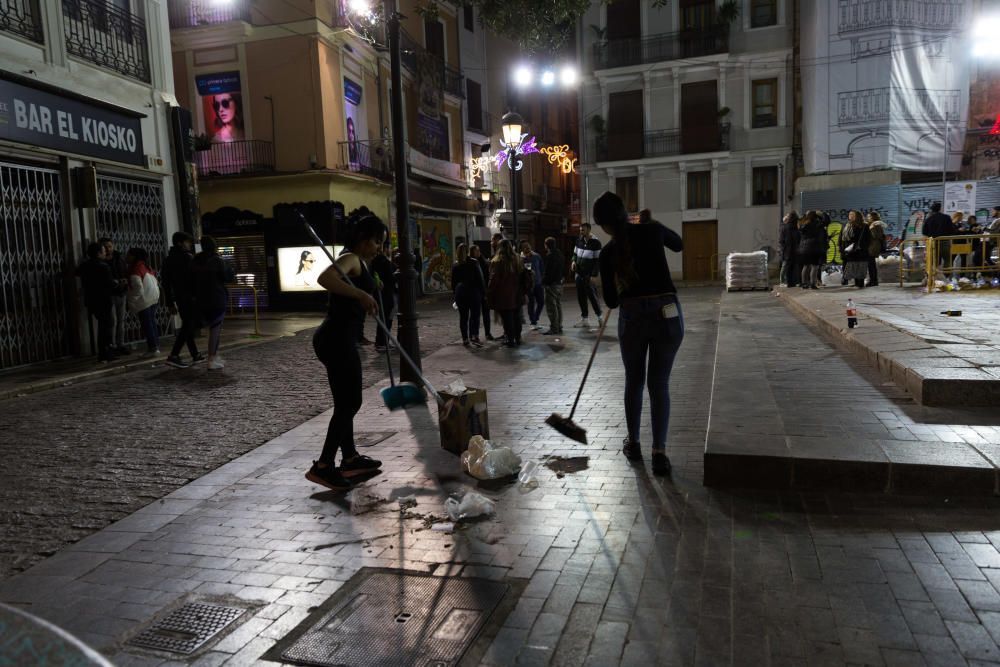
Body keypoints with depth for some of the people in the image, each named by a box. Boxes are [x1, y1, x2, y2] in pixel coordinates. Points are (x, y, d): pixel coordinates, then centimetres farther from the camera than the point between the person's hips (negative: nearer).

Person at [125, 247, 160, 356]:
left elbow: (138, 287, -20)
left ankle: (152, 348, -5)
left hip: (144, 300, -9)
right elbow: (155, 281, 16)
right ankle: (156, 346, 16)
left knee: (147, 324, -5)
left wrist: (131, 303, -14)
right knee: (152, 323, 13)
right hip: (153, 297, 9)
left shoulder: (135, 270, -13)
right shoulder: (145, 266, 13)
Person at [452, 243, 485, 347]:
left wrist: (455, 293, 16)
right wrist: (483, 291, 0)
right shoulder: (474, 263, -5)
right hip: (473, 292, -3)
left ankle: (465, 339, 8)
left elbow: (453, 282, 9)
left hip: (460, 293, 3)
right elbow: (480, 279, -6)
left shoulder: (455, 265, 5)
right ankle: (474, 336, -14)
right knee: (475, 315, 0)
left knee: (463, 317, 6)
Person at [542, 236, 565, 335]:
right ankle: (559, 327, 19)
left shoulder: (550, 256, -16)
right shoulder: (560, 255, 12)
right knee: (558, 305, 14)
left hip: (551, 284, -9)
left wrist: (544, 282, -11)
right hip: (559, 283, 9)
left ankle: (554, 329, -7)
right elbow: (564, 270, 17)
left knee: (551, 306, -6)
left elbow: (547, 271, -20)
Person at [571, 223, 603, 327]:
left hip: (589, 276, -6)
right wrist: (574, 261, -1)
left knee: (592, 296, -4)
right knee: (581, 297, 8)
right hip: (579, 274, 6)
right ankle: (584, 319, 16)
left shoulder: (595, 243, -10)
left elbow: (598, 260, -12)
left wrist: (593, 275, -17)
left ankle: (599, 316, 13)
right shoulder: (579, 241, 9)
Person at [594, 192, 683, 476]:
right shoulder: (652, 230, 0)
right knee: (659, 383, 8)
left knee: (634, 381, 20)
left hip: (632, 316, 0)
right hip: (667, 313, 0)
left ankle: (633, 444, 30)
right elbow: (678, 244, 22)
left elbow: (611, 300, 5)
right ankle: (659, 453, 2)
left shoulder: (609, 252, 0)